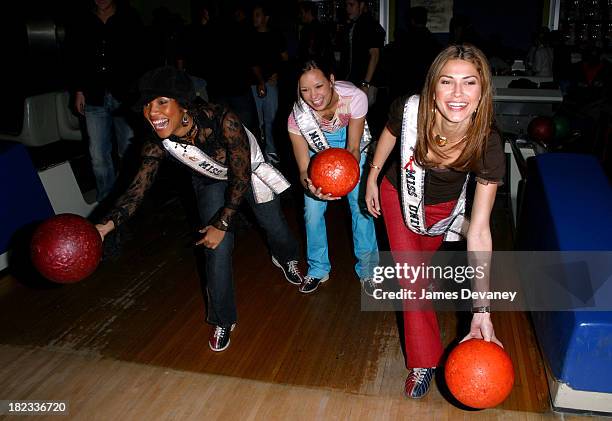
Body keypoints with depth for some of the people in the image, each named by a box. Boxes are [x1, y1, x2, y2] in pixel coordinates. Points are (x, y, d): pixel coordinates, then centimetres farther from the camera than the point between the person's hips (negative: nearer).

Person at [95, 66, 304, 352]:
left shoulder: (222, 121, -42)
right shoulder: (157, 143, -30)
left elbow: (241, 177, -33)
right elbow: (138, 187, -25)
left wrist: (222, 223, -29)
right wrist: (106, 225, -42)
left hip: (249, 171, -1)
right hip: (211, 181, 2)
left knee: (275, 228, 13)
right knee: (217, 249, -8)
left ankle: (285, 259, 54)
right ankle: (223, 321, 13)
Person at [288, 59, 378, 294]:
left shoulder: (355, 97, -36)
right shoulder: (297, 117, -32)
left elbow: (353, 148, -25)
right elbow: (303, 169, -25)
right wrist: (310, 184, -48)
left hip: (350, 144, 0)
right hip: (318, 147, 1)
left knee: (361, 205, -7)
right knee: (312, 210, -4)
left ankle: (367, 270, 13)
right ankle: (318, 270, 19)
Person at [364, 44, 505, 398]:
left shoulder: (488, 146, -36)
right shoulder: (409, 111, -36)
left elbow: (479, 232, -33)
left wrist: (482, 310, -34)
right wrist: (371, 179, 5)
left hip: (443, 207, 0)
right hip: (400, 196, 0)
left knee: (421, 258, 26)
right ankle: (424, 362, 19)